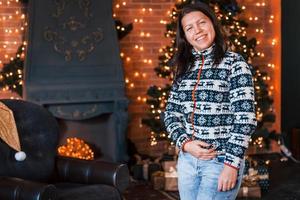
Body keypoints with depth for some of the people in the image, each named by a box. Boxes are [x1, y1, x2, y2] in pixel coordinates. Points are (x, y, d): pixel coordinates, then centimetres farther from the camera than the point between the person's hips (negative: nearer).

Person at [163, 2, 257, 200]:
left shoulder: (234, 63, -7)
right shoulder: (184, 68, 9)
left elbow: (245, 118, -12)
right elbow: (171, 113, 10)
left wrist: (231, 164, -17)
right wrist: (185, 143, -7)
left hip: (222, 161, -5)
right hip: (187, 159, 5)